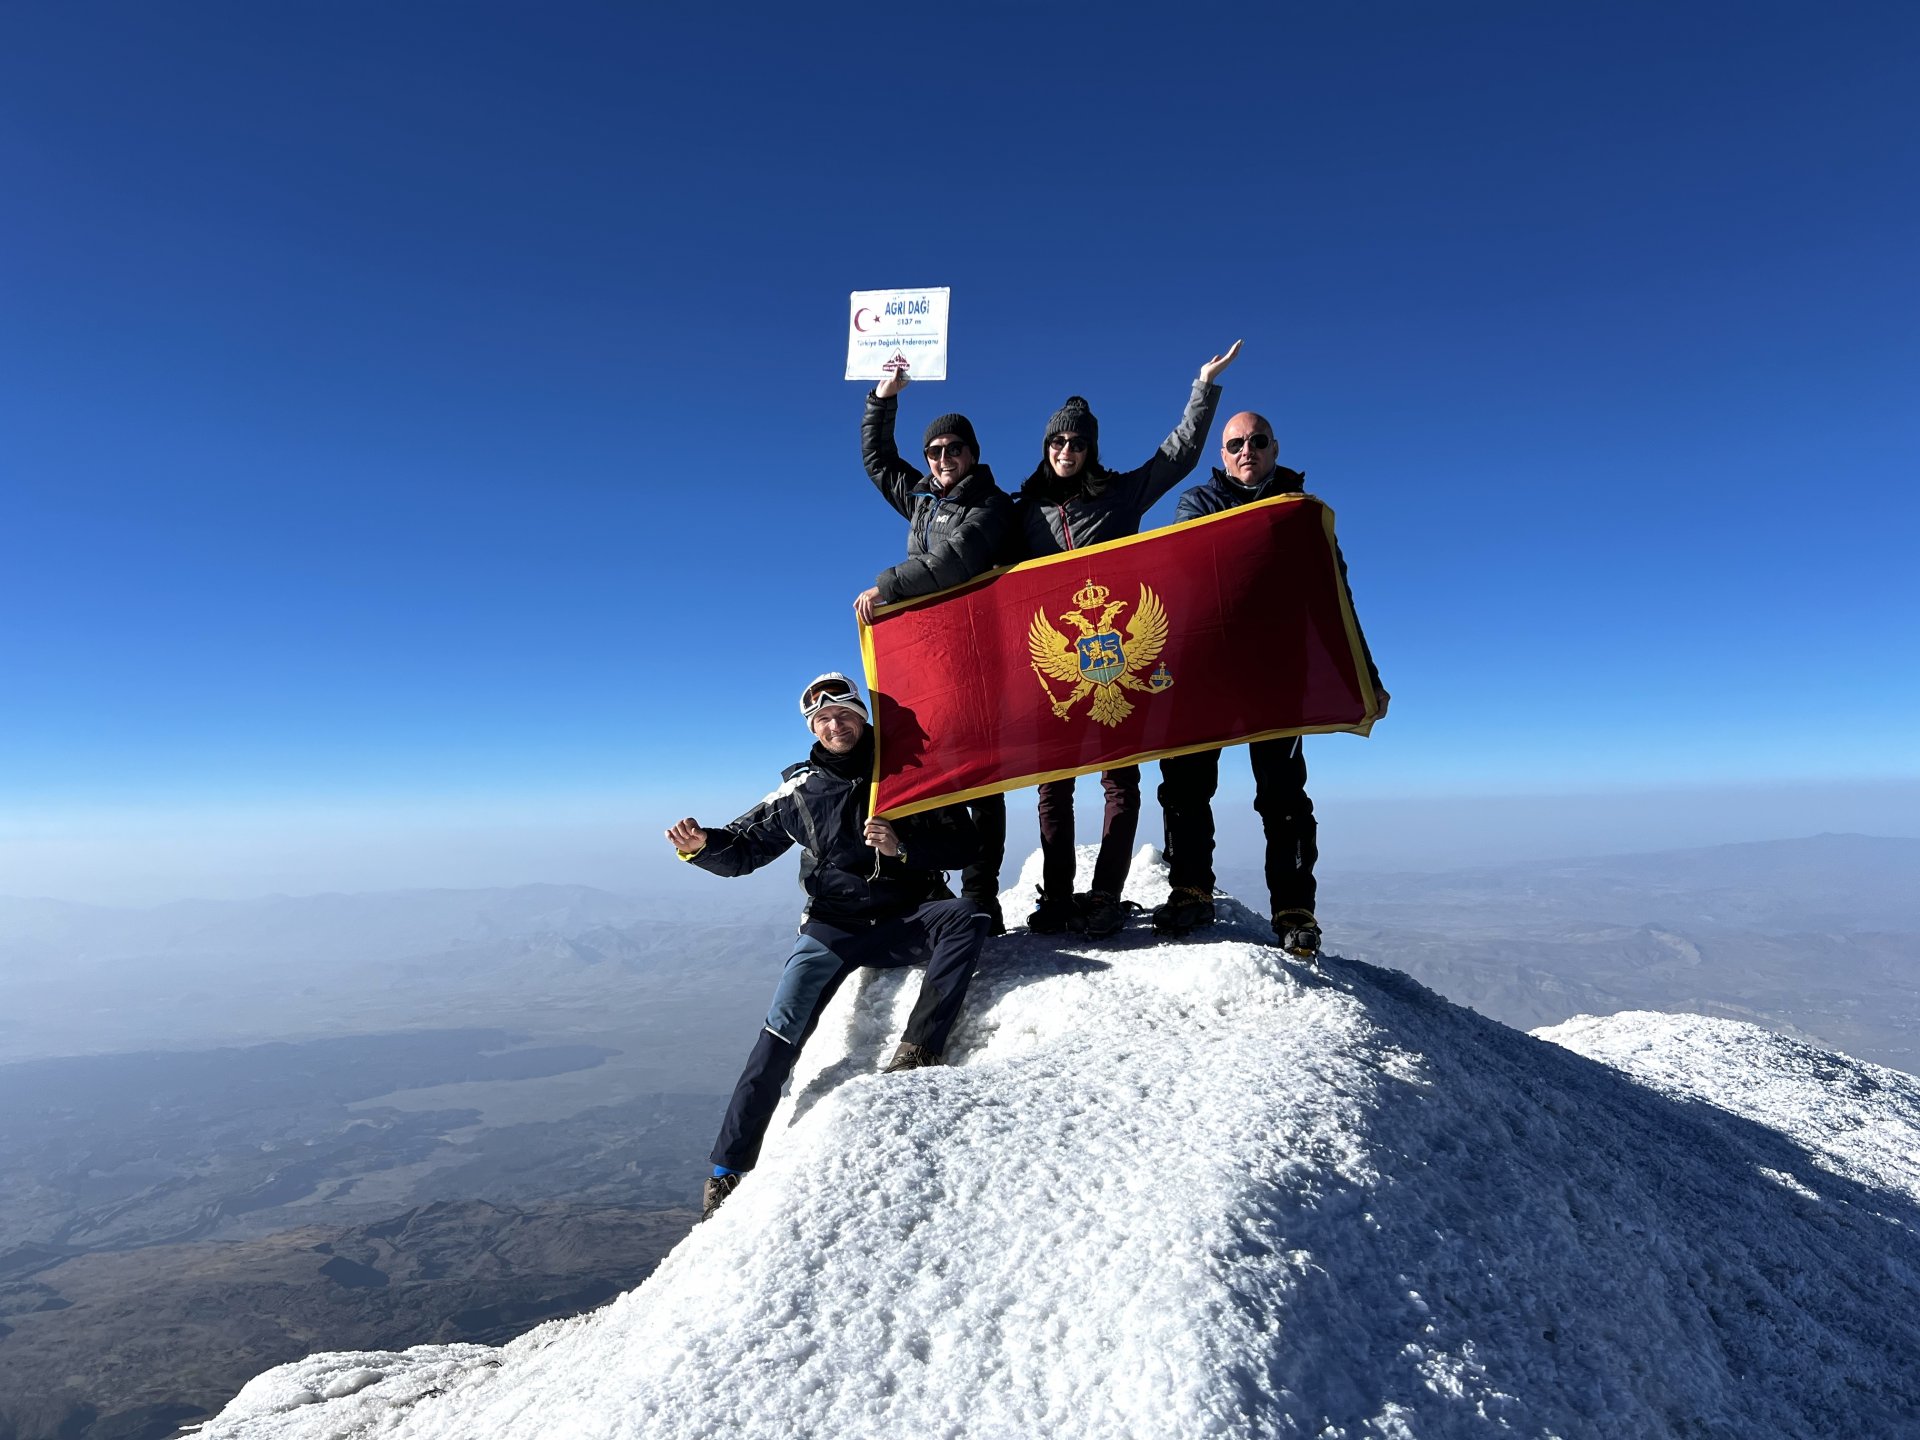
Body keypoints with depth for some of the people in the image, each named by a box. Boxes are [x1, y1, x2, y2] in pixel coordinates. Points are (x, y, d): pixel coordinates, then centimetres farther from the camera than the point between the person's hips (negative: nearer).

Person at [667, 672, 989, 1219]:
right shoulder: (800, 789, 7)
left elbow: (965, 845, -1)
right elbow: (745, 848, 9)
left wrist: (903, 845, -18)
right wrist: (702, 845, -13)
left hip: (908, 920, 0)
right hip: (835, 927, 1)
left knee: (965, 919, -31)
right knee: (782, 1031, -13)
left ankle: (919, 1050, -32)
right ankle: (729, 1167, -1)